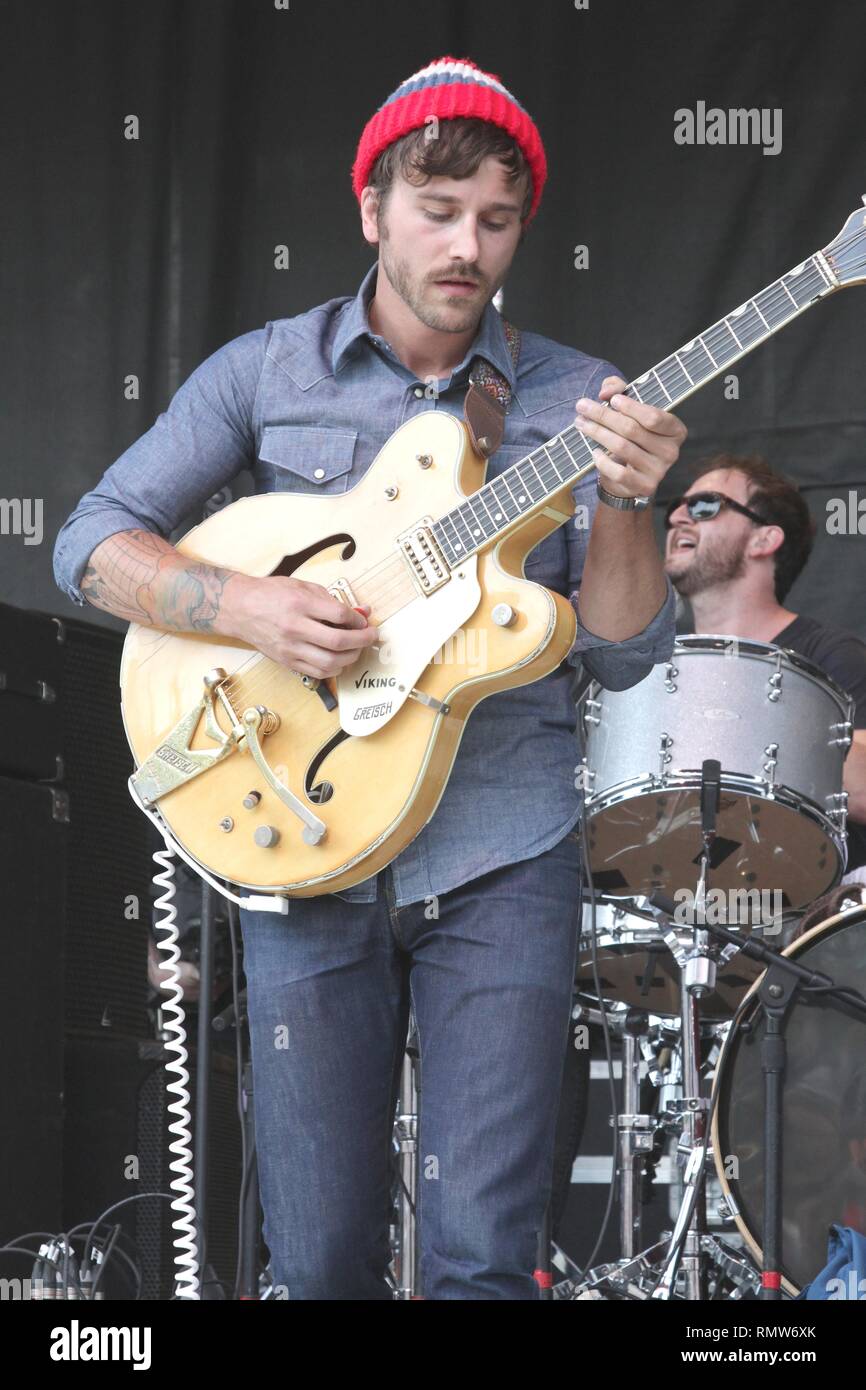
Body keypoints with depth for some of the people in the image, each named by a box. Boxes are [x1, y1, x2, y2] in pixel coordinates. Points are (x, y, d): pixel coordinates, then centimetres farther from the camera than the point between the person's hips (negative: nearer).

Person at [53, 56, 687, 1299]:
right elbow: (94, 542, 2)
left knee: (484, 1257, -6)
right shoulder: (265, 373, 5)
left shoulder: (574, 400, 4)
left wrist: (623, 505, -19)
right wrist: (243, 606, -15)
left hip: (503, 856, 0)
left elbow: (622, 657, -1)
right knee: (320, 1259, 3)